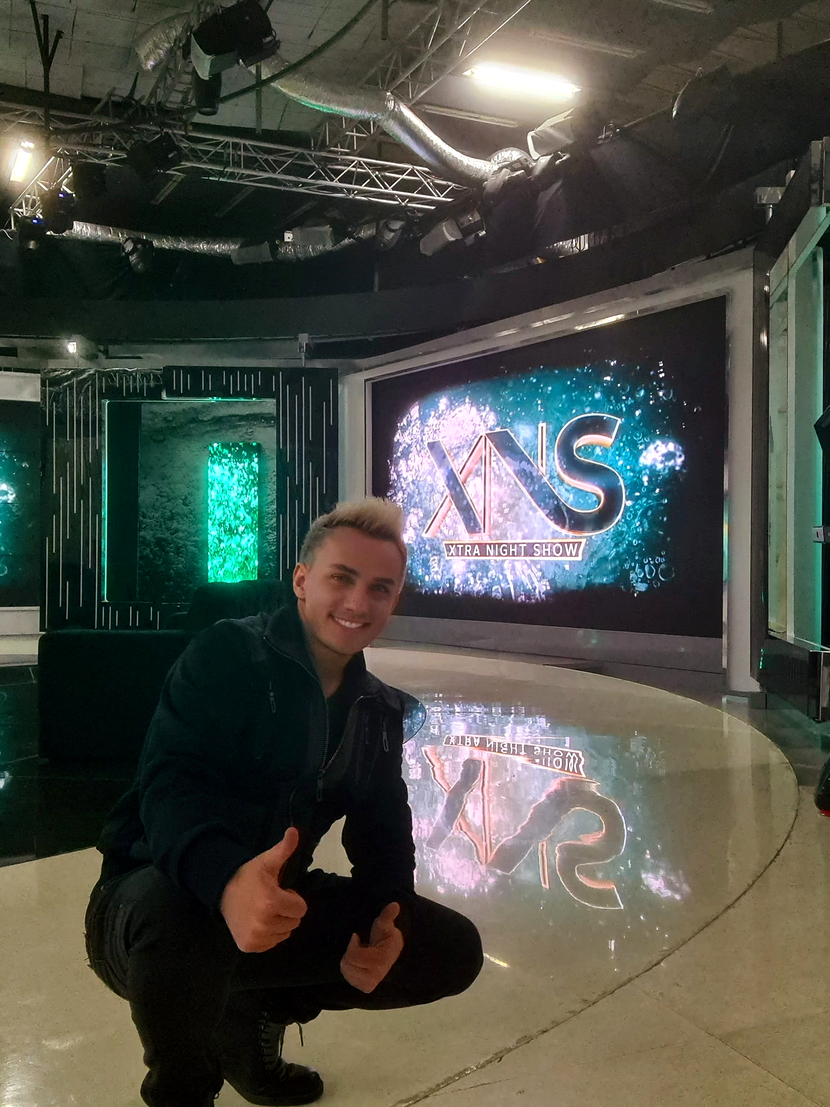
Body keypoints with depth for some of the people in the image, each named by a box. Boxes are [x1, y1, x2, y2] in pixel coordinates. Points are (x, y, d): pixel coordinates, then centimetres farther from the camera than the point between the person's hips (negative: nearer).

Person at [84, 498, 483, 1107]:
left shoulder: (379, 712, 5)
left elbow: (383, 829, 6)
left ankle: (252, 1012, 14)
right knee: (180, 913, -41)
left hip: (277, 905, 6)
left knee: (455, 950, -1)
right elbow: (168, 785, -28)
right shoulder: (227, 653, -16)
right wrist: (228, 880, -50)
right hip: (160, 894, -6)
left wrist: (386, 916, -17)